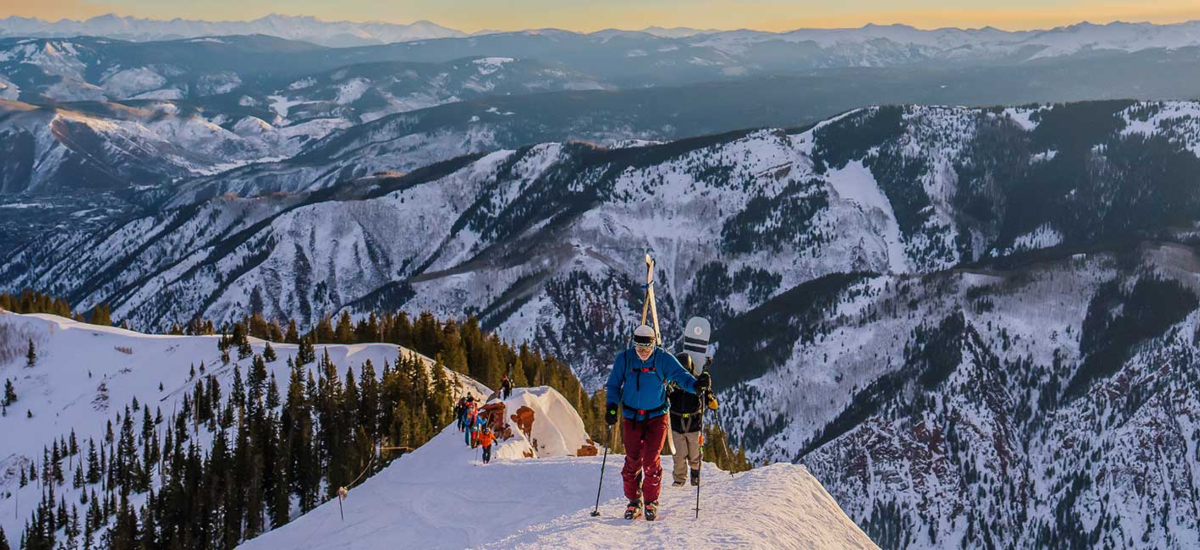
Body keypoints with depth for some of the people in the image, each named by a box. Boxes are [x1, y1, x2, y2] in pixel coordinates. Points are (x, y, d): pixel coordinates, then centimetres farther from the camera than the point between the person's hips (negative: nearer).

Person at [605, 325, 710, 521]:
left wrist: (696, 384, -38)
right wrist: (612, 406, -10)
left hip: (656, 417, -1)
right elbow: (614, 385, 5)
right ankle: (634, 501, 19)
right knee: (632, 461, 1)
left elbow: (680, 374, -18)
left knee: (651, 461, -7)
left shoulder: (663, 359, -8)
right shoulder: (624, 359, -4)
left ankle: (651, 502, 11)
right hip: (631, 417, 1)